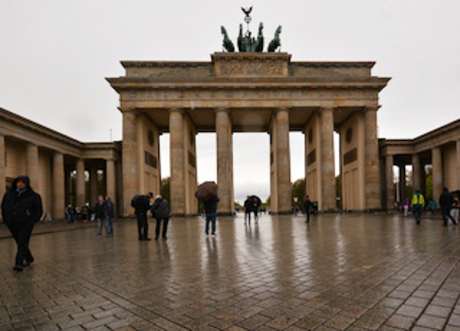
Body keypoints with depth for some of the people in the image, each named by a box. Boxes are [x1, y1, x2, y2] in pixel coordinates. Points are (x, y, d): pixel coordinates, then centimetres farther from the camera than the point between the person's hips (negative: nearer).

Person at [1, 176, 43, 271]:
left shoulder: (33, 196, -4)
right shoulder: (9, 194, 5)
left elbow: (39, 210, 4)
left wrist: (33, 221, -3)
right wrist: (5, 219, 11)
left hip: (26, 224, -4)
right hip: (12, 224, 4)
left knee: (23, 243, -11)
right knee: (20, 243, 13)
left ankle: (19, 264, -12)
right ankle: (28, 259, 29)